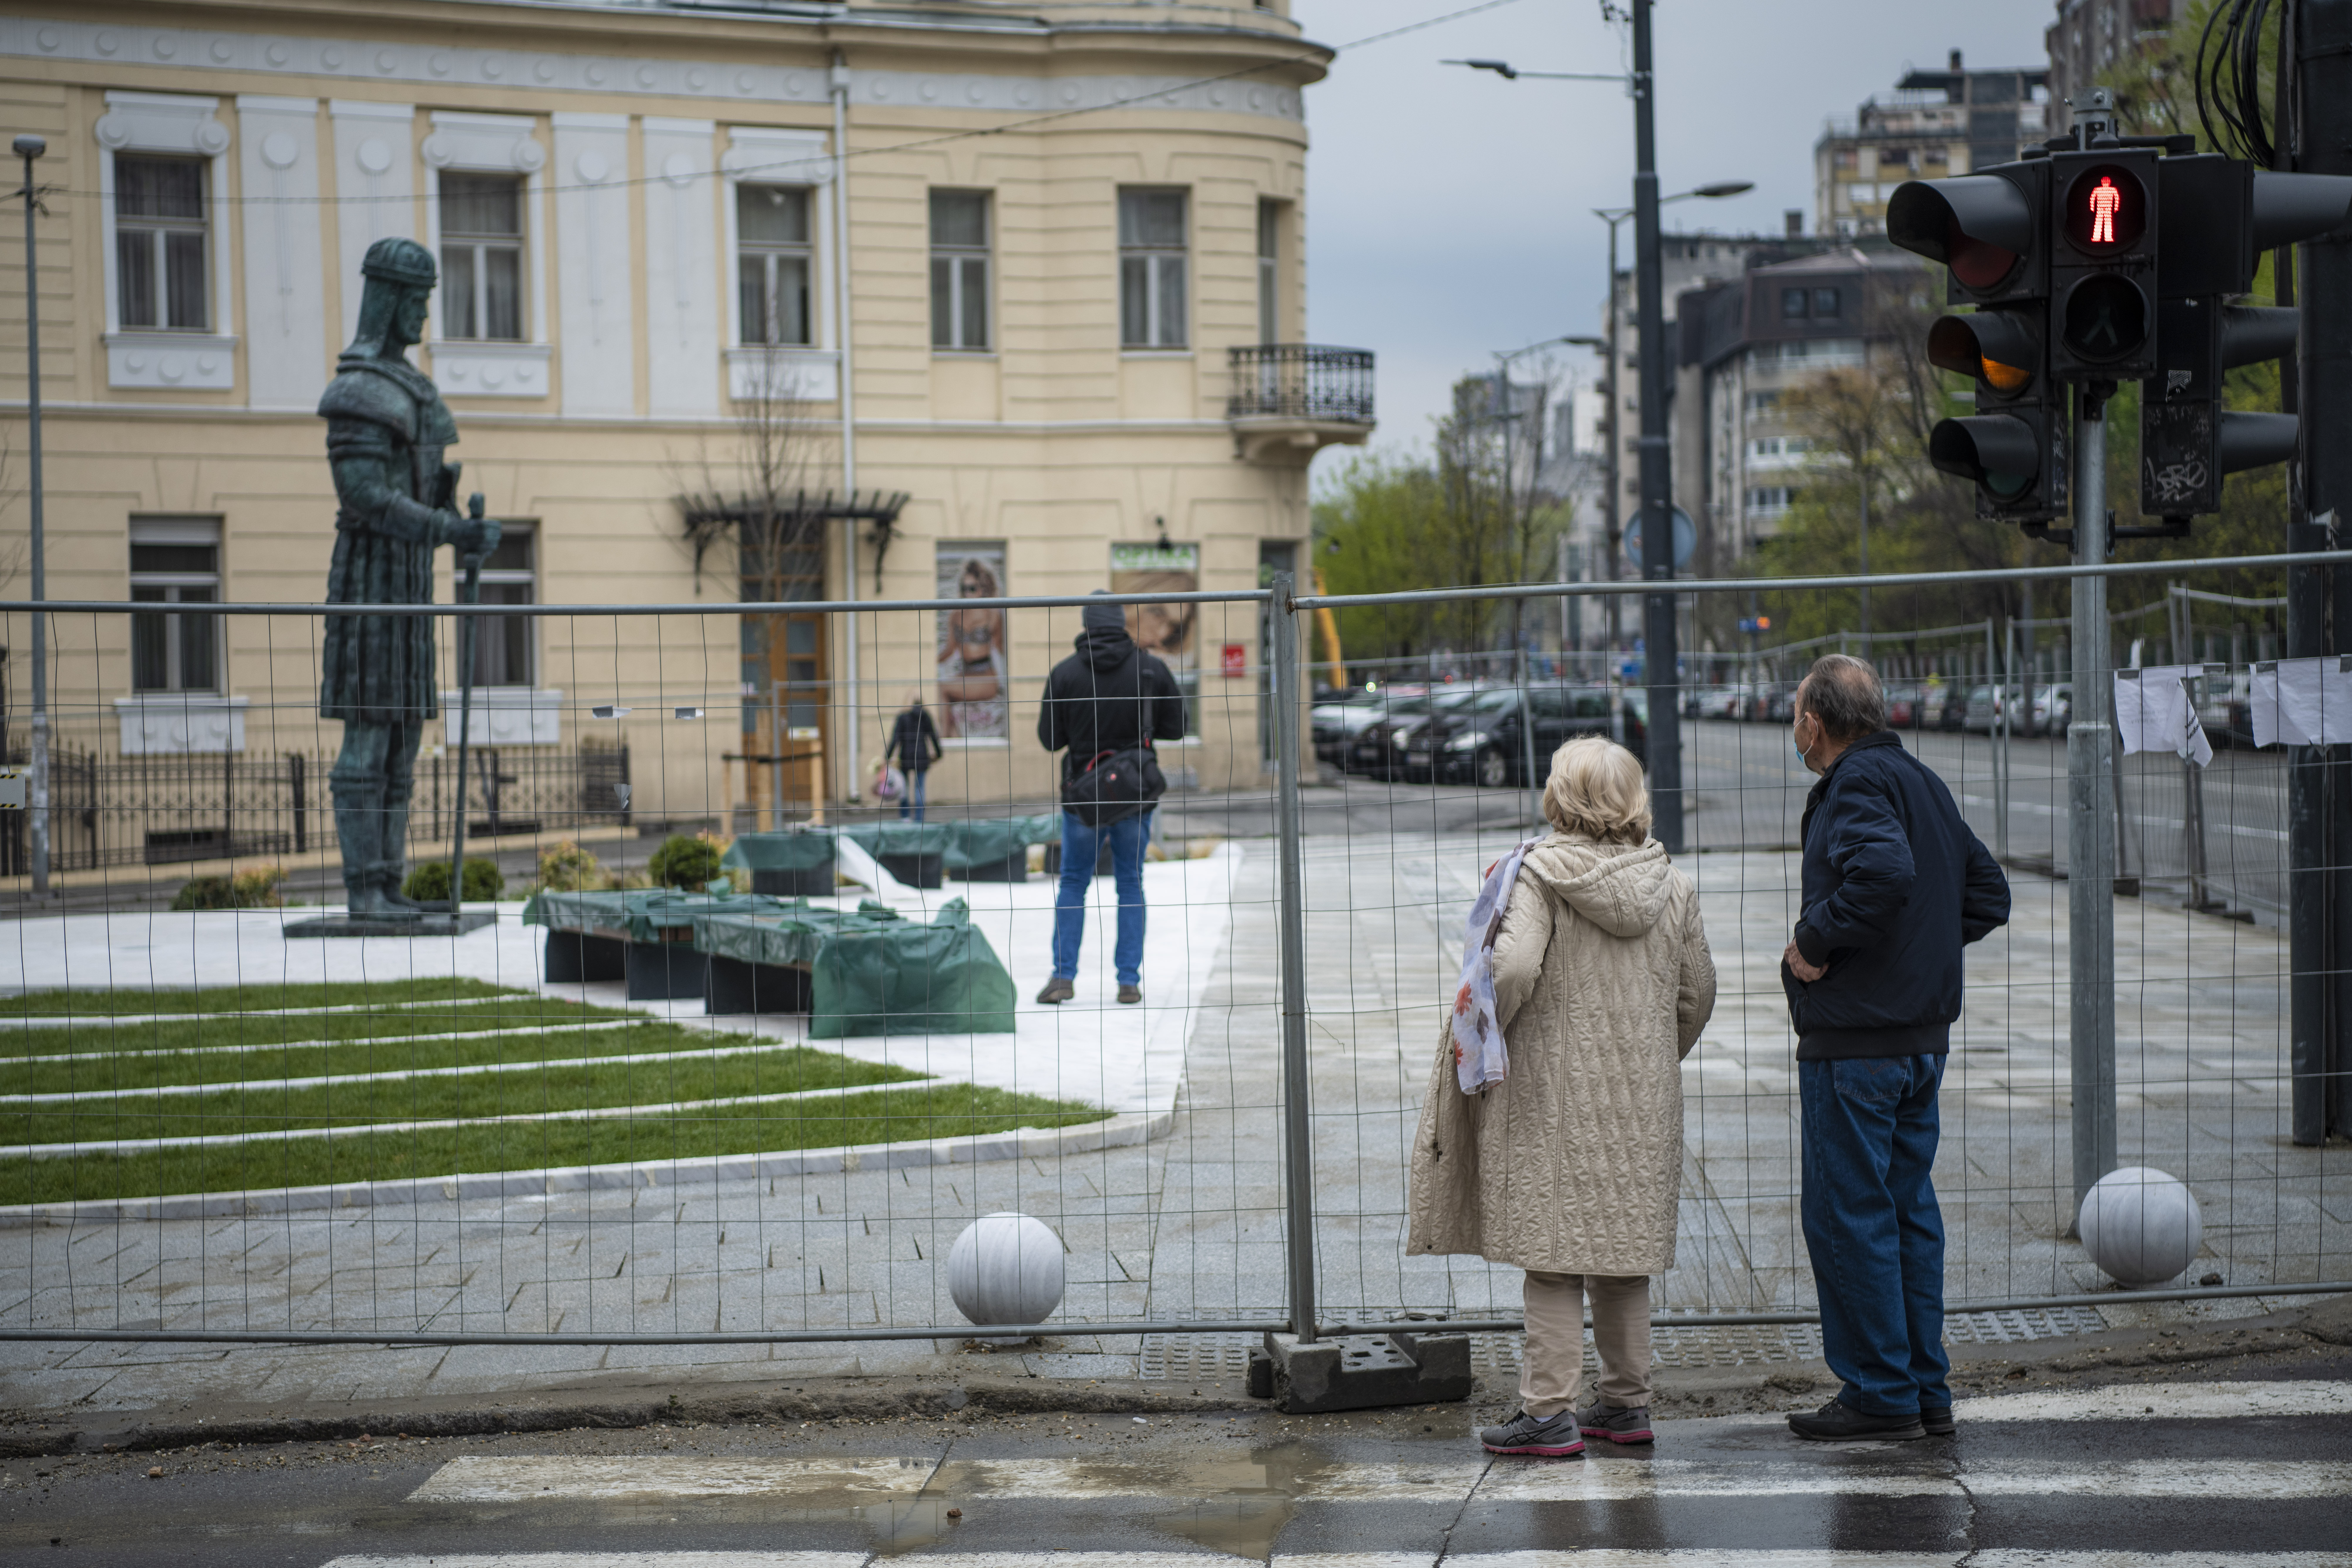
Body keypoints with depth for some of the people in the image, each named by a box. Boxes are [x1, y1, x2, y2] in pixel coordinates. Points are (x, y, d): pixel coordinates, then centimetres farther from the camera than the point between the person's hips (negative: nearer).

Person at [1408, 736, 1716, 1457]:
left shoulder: (1541, 876, -11)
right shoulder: (1672, 886, 5)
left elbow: (1515, 968, -24)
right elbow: (1698, 993, 9)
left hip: (1556, 1094, -5)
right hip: (1642, 1102, 5)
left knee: (1552, 1252, -1)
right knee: (1624, 1248, 15)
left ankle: (1550, 1412, -1)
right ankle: (1626, 1403, 21)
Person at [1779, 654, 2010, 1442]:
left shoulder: (1858, 784, -14)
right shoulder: (1921, 780, 15)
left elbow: (1885, 872, -33)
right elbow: (1987, 893, 20)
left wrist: (1814, 940, -21)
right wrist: (1923, 944, 13)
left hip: (1854, 1043, -9)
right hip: (1923, 1035, 9)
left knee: (1847, 1214, -2)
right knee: (1907, 1207, 14)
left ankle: (1880, 1393, 1)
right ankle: (1926, 1391, 18)